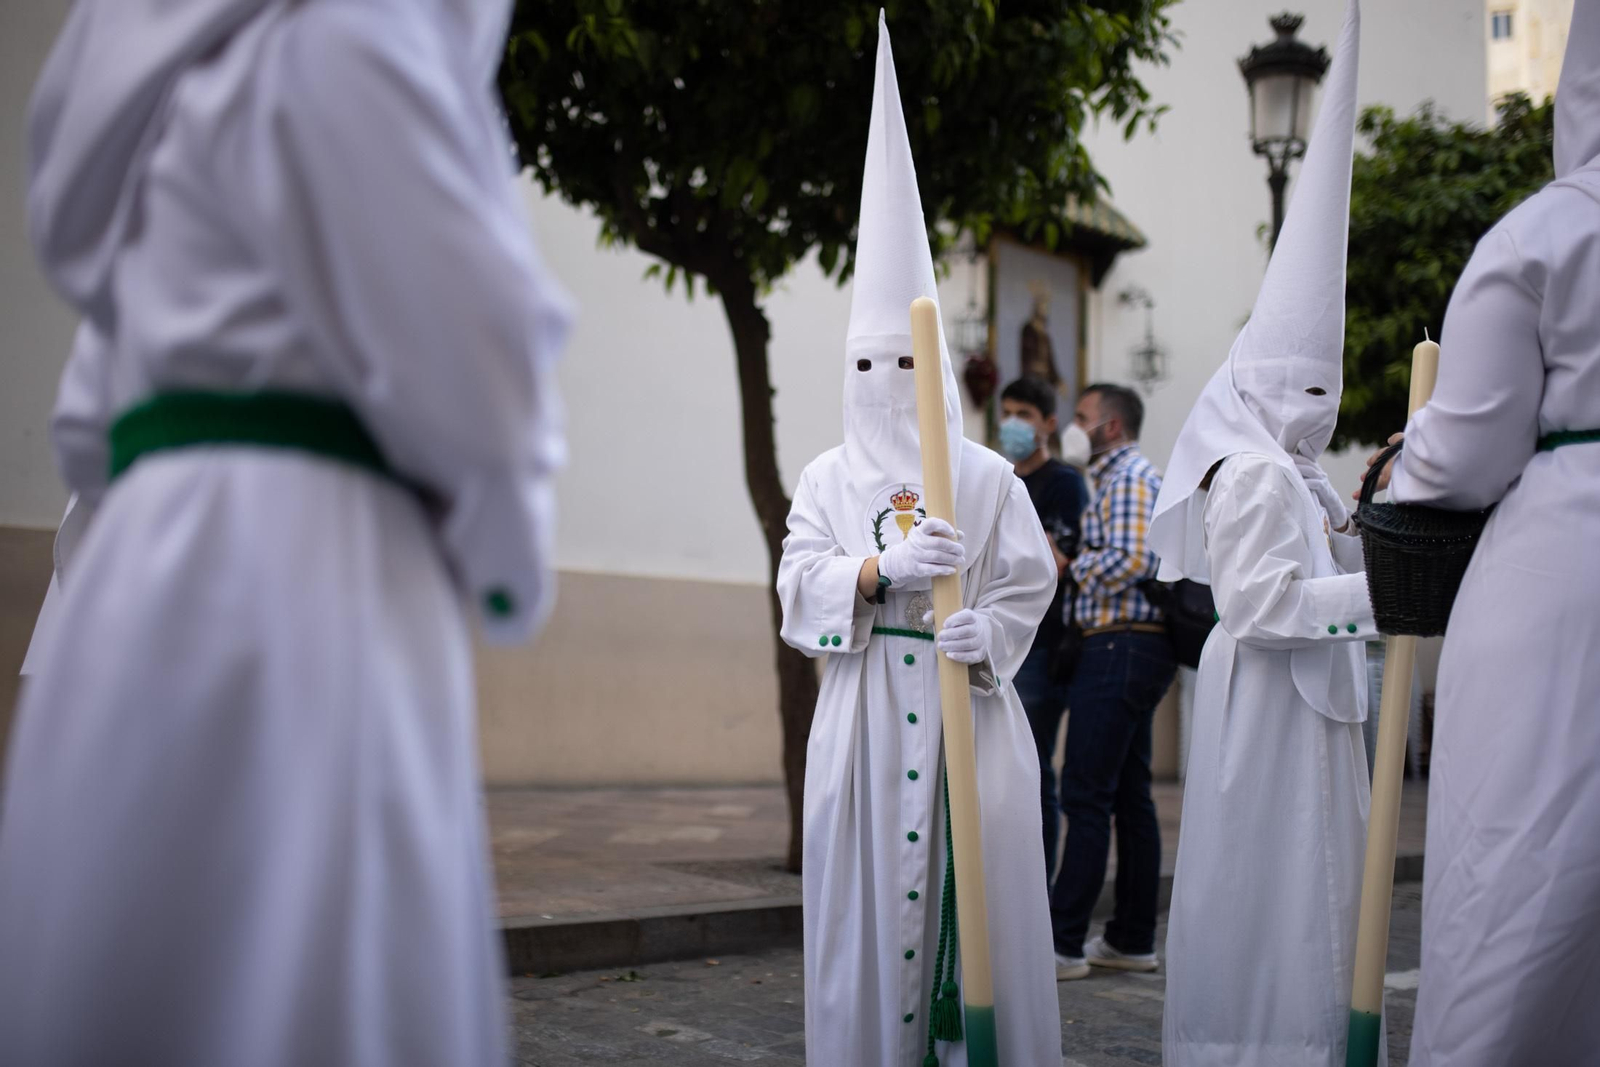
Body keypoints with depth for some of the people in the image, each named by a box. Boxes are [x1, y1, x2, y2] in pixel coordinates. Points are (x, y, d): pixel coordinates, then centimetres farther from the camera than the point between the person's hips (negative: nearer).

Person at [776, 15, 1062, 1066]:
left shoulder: (989, 477, 7)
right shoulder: (830, 477, 9)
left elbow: (1032, 577, 3)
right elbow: (800, 584, -2)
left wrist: (987, 633, -16)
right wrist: (883, 566, -19)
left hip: (970, 704, 0)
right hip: (865, 705, 1)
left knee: (979, 883, -1)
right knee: (868, 895, 1)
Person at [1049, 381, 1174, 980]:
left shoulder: (1129, 478, -10)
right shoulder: (1126, 477, 23)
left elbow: (1132, 560, -23)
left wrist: (1070, 564, -11)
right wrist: (1075, 560, 11)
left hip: (1121, 648, -11)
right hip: (1135, 651, 11)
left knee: (1085, 795, -10)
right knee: (1129, 796, 11)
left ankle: (1063, 945, -8)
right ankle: (1132, 940, 16)